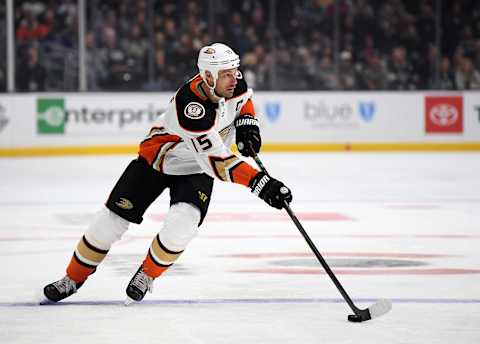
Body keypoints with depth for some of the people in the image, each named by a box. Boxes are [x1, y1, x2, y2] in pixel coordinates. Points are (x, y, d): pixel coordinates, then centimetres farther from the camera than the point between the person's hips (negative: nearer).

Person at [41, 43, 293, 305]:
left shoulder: (232, 81, -18)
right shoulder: (191, 107, -38)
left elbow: (244, 98, 10)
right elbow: (217, 162, -40)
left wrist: (247, 124, -11)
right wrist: (260, 183, -47)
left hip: (194, 170, 4)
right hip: (158, 158, -4)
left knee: (182, 223, -22)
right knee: (113, 217, -4)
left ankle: (146, 276, 3)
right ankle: (73, 278, 16)